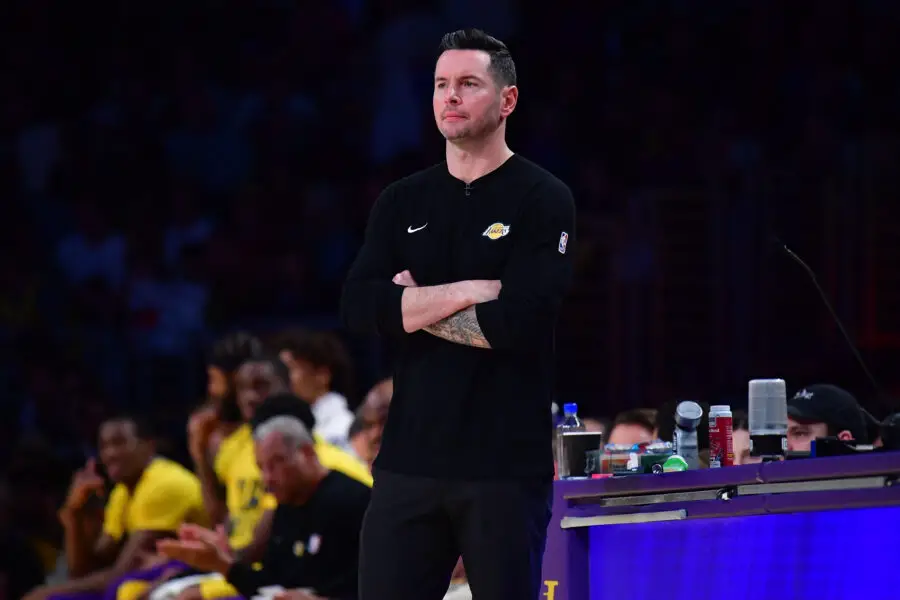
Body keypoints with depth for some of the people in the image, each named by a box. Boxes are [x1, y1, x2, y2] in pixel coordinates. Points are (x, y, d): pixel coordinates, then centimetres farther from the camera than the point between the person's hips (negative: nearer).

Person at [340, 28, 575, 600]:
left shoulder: (543, 202, -2)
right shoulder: (402, 203, 12)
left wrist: (416, 306, -6)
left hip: (505, 467, -4)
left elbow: (519, 321, -16)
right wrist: (467, 291, -11)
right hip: (410, 460, 4)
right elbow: (358, 308, -2)